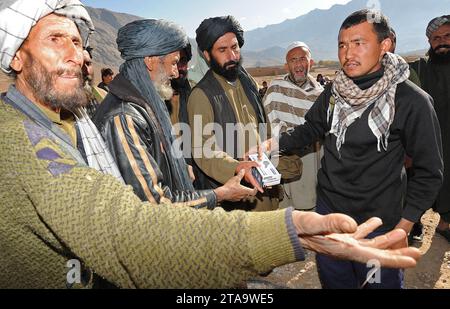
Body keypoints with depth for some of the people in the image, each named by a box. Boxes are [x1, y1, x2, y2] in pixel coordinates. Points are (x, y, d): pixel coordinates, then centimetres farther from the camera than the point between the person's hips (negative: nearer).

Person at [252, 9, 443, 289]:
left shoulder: (412, 101, -16)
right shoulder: (334, 92, -2)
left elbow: (429, 171, -10)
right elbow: (310, 130, 10)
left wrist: (403, 227, -11)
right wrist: (270, 145, -7)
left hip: (377, 223, -4)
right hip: (328, 210, 5)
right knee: (334, 280, 22)